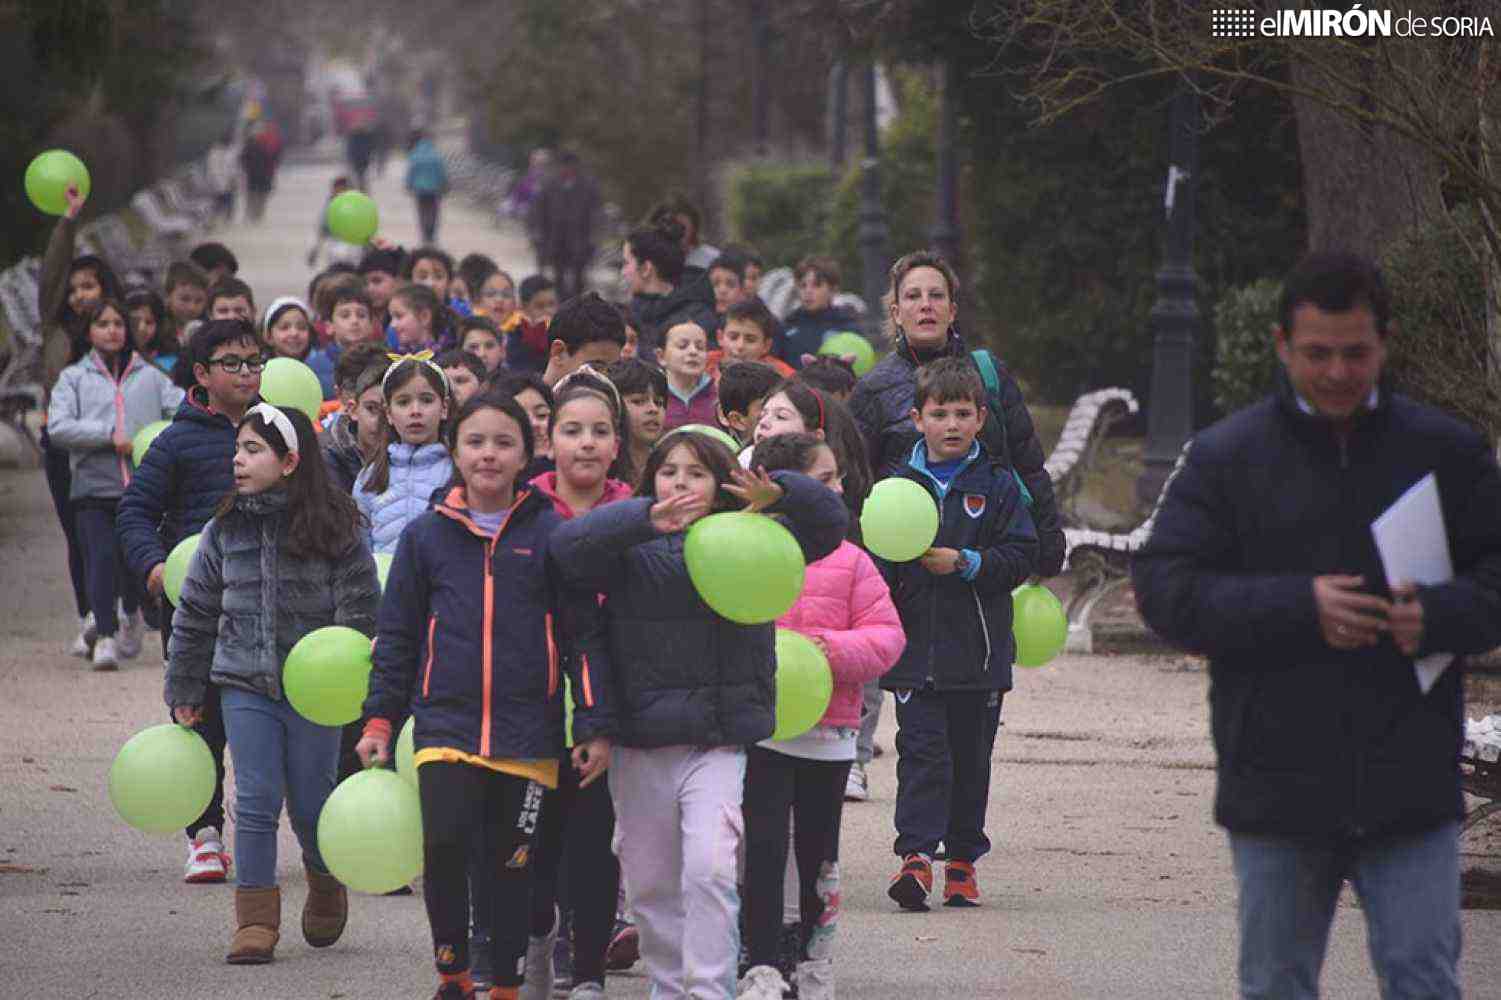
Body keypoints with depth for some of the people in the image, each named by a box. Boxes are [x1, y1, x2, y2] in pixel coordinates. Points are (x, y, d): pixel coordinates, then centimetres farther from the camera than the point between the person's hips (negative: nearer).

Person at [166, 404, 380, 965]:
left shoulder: (334, 527, -7)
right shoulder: (225, 529, 4)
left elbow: (361, 608, -4)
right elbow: (195, 613, 11)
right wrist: (184, 693, 12)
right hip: (245, 685, 2)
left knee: (311, 802, 7)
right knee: (256, 802, -4)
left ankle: (327, 886, 35)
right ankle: (255, 919, 1)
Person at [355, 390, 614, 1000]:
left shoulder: (550, 533, 3)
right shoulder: (426, 535, 7)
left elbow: (583, 635, 4)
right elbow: (397, 637, 13)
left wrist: (597, 727, -1)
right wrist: (379, 722, 8)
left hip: (528, 735, 0)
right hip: (446, 725, 0)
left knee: (512, 865, 5)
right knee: (444, 843, -17)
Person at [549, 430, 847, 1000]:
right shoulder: (632, 549, 3)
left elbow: (830, 525, 0)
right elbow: (567, 546, -15)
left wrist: (779, 494, -21)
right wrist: (647, 517, -28)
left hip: (720, 741, -2)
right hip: (641, 744, 2)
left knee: (710, 869, -17)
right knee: (650, 882, 11)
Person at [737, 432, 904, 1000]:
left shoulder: (849, 559, 4)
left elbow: (886, 634, 2)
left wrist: (836, 651, -15)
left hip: (829, 733, 3)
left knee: (818, 852, 12)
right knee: (765, 847, -6)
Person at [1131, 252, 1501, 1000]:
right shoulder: (1224, 457, 2)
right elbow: (1165, 589, -5)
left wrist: (1437, 615, -16)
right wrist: (1298, 609, -18)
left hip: (1411, 795, 0)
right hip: (1275, 791, 0)